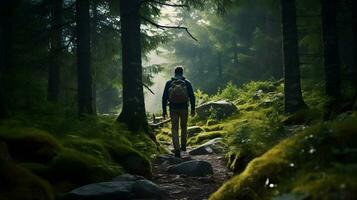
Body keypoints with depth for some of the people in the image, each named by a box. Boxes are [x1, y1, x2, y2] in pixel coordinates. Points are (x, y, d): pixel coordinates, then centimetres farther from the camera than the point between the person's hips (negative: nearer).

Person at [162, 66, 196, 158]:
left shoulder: (169, 83, 2)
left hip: (173, 109, 0)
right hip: (184, 108, 0)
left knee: (174, 128, 2)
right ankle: (183, 146, 28)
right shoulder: (187, 83, 1)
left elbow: (164, 97, 0)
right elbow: (192, 97, -2)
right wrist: (193, 109, 6)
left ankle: (177, 150, -9)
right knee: (183, 127, 20)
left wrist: (164, 110, 5)